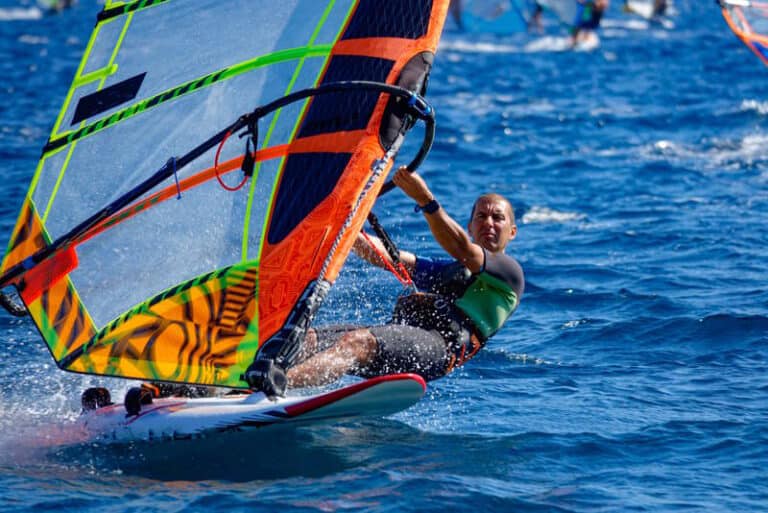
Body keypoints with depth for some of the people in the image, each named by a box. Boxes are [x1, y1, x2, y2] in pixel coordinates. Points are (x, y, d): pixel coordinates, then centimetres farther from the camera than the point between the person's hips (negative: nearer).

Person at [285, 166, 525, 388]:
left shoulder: (510, 272, 14)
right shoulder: (444, 270, 37)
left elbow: (463, 251, -5)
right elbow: (381, 254, 31)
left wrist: (425, 199, -17)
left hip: (439, 343, -8)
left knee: (357, 342, -35)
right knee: (305, 339, -14)